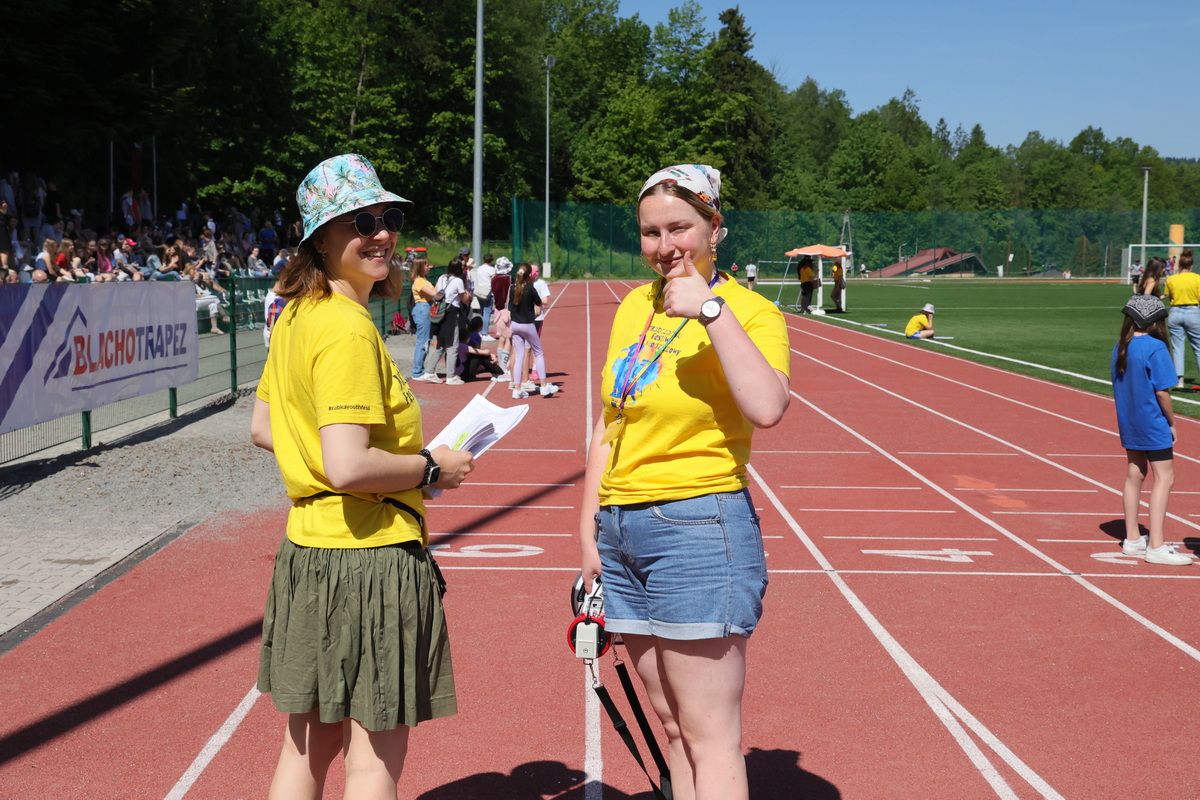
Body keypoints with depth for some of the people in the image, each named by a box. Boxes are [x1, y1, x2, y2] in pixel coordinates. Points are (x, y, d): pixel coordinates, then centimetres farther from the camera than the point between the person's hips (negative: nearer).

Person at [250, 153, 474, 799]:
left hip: (307, 552, 9)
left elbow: (263, 428, 19)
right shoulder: (348, 329, -19)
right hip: (371, 556, -9)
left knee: (309, 745, 20)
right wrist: (430, 468, -12)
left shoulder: (295, 316, 9)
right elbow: (348, 468, -27)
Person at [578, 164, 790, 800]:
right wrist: (588, 530, 14)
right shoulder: (633, 306, 11)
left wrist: (712, 309, -23)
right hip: (621, 530, 7)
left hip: (699, 527, -7)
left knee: (709, 736, -2)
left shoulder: (751, 311, -8)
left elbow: (767, 408, -28)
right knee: (671, 726, 14)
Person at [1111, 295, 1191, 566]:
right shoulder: (1155, 347, -17)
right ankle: (1156, 547, -6)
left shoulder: (1120, 347, 4)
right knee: (1164, 478, -4)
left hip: (1127, 422, 8)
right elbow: (1162, 391, -17)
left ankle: (1132, 539, 26)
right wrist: (1172, 421, -5)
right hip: (1153, 423, -8)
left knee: (1134, 475, 17)